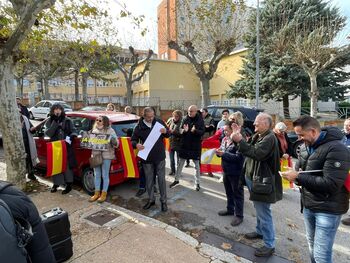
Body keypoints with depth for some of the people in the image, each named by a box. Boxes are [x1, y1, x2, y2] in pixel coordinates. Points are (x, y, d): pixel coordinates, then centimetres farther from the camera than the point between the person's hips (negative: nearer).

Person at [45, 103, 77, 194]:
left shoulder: (67, 120, -1)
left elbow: (73, 132, 3)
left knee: (67, 165, 1)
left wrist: (70, 137, -17)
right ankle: (56, 183, 29)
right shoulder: (49, 121, 3)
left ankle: (69, 185, 14)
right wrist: (55, 122, -18)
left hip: (66, 147, -2)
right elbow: (48, 133, -11)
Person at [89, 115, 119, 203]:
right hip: (95, 155, 5)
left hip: (106, 155, -5)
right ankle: (97, 193, 25)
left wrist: (113, 140, -28)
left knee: (105, 175, 4)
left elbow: (116, 144, -7)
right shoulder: (94, 130, 11)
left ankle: (104, 194, 16)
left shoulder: (110, 130, -4)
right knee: (97, 175, 12)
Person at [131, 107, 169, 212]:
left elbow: (168, 134, 7)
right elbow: (133, 140, 1)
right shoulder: (139, 127, -6)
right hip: (147, 158, 0)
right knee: (149, 180, 12)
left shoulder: (159, 122, -2)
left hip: (160, 156, 0)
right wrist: (136, 145, -23)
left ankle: (163, 201, 20)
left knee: (161, 179, 6)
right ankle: (151, 200, 31)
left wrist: (165, 131, -17)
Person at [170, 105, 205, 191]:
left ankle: (197, 183, 22)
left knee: (197, 165, 9)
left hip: (196, 145, -2)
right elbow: (180, 131, -2)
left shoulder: (200, 120, -7)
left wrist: (195, 131, -31)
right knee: (180, 163, 11)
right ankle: (176, 179, 28)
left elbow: (202, 132, -12)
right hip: (185, 144, 3)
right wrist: (184, 130, -25)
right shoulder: (185, 119, -1)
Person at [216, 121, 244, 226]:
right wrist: (219, 152, -10)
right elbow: (223, 151, 14)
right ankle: (230, 209, 40)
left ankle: (239, 215, 21)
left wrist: (223, 154, -25)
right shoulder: (225, 139, 5)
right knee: (229, 192, 22)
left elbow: (238, 157, -26)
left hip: (236, 172, -8)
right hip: (226, 170, 8)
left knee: (237, 194, 7)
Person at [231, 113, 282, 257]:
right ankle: (260, 231, 42)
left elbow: (256, 153, -31)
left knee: (264, 213, 0)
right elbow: (248, 149, 10)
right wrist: (239, 137, -1)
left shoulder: (269, 138, -19)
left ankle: (269, 245, 14)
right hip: (254, 178, 10)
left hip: (262, 181, -10)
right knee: (259, 210, 24)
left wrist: (240, 140, -33)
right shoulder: (258, 136, 12)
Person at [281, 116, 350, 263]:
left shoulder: (336, 149, -21)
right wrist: (294, 173, -7)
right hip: (308, 205, 8)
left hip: (328, 209, -7)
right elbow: (300, 169, 17)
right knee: (312, 246, 23)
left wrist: (298, 177, -23)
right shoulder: (306, 147, 5)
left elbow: (330, 184, -27)